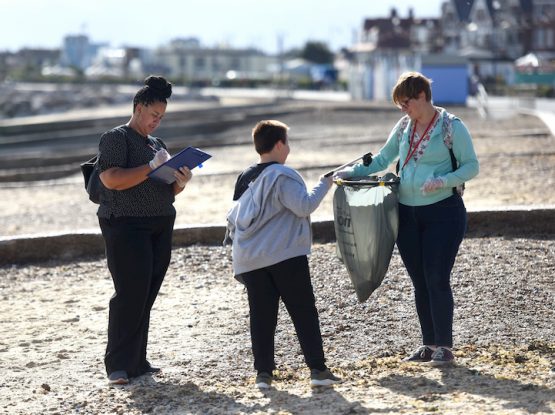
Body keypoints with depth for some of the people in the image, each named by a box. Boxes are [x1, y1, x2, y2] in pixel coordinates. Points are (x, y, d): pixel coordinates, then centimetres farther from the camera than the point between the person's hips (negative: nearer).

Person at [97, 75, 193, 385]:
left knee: (147, 296, 6)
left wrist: (181, 182, -1)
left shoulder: (157, 144, 21)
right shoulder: (116, 138, -2)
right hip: (126, 226, -7)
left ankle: (138, 362, 10)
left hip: (160, 228, 7)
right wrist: (152, 167, -18)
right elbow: (111, 179, -17)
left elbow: (168, 190, 22)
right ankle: (118, 366, -8)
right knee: (130, 295, -11)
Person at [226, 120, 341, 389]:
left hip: (250, 260, 6)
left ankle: (263, 372, 3)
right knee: (304, 312, -1)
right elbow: (304, 205, -17)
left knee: (261, 316, 7)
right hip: (286, 256, -6)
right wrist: (325, 184, -6)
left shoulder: (244, 178, 13)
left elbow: (232, 220, 18)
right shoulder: (282, 176, -10)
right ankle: (317, 369, -4)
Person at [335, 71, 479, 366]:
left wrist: (443, 181, -22)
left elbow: (471, 166, -7)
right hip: (408, 215, 6)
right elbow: (383, 159, 18)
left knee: (437, 280, -6)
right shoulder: (404, 126, 10)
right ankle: (429, 344, 18)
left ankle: (444, 346, 2)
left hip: (442, 212, -6)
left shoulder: (451, 126, -7)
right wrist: (352, 172, 5)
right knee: (419, 282, 9)